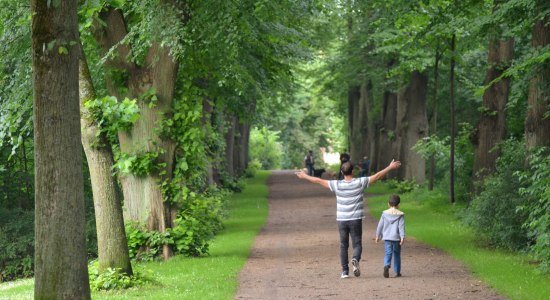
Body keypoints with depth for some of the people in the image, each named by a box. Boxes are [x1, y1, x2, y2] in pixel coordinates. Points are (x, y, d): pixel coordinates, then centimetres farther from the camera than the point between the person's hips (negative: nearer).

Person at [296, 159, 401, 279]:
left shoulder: (337, 185, -4)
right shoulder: (360, 183, -7)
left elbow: (319, 181, 4)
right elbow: (377, 176, -1)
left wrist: (305, 176, 18)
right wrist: (390, 167, 9)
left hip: (341, 220, 1)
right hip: (356, 219, -1)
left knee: (343, 246, 11)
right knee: (357, 244, 5)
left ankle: (345, 271, 11)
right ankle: (355, 259, -25)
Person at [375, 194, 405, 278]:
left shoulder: (385, 213, 3)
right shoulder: (400, 214, -3)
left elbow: (380, 225, 7)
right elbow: (401, 226, -9)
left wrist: (378, 235, 16)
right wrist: (402, 237, -12)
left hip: (387, 237, 1)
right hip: (396, 238, -1)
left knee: (388, 253, -2)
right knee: (397, 254, 12)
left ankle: (386, 266, -30)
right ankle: (397, 272, 15)